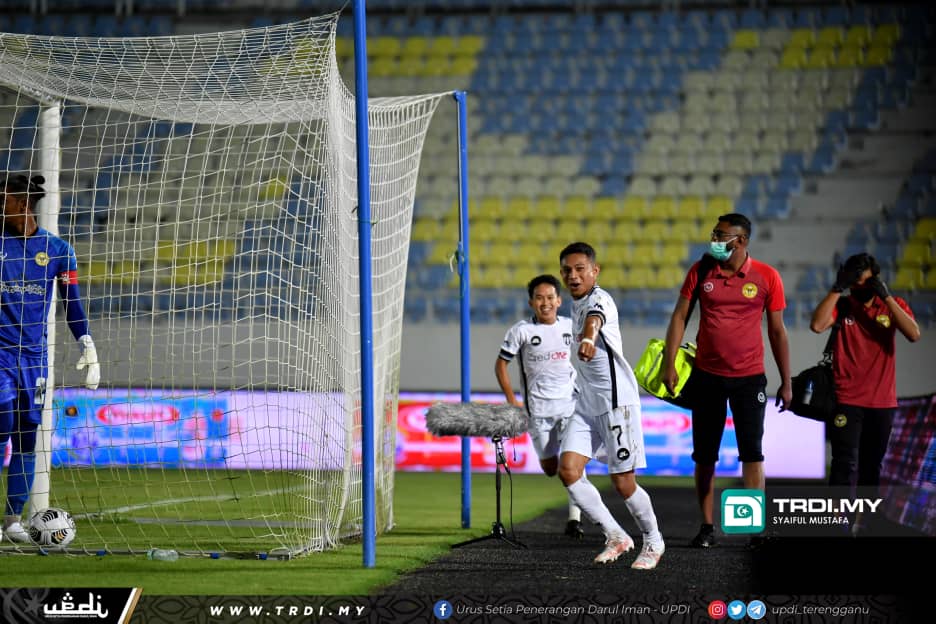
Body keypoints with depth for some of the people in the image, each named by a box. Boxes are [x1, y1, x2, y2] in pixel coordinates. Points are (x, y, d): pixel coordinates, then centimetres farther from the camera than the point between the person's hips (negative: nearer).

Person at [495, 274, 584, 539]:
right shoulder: (522, 330, -2)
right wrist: (512, 400, -3)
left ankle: (574, 520, -14)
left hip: (571, 401, 0)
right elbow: (501, 364, 3)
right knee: (550, 467, 3)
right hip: (538, 406, 0)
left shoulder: (570, 326, 5)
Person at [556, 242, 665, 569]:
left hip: (616, 400, -8)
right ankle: (615, 537, 6)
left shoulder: (599, 300, -16)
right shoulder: (577, 305, 12)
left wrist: (588, 339, -61)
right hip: (586, 403, 8)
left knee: (623, 482, -3)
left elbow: (595, 319, -40)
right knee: (568, 470, -7)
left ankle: (653, 541, 21)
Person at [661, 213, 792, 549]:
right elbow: (679, 316, 3)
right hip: (706, 375, 2)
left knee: (752, 452, -9)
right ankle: (707, 527, 15)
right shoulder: (701, 271, 1)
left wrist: (786, 382, 4)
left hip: (749, 376, -2)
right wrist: (669, 365, -5)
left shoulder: (766, 277, -3)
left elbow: (777, 331, 3)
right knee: (704, 455, 6)